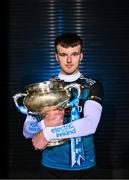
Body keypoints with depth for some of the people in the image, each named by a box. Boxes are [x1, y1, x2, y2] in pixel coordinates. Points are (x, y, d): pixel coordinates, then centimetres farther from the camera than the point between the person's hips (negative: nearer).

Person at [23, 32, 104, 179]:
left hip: (84, 166, -1)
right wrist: (45, 124, -22)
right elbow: (26, 130, -2)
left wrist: (47, 134, -20)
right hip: (51, 166, 1)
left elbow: (90, 125, -19)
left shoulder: (93, 86, -4)